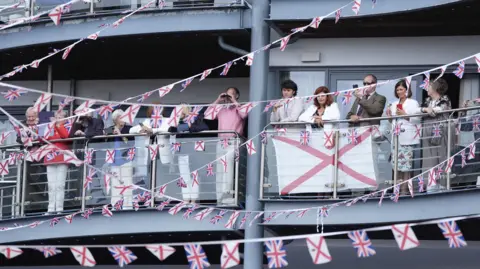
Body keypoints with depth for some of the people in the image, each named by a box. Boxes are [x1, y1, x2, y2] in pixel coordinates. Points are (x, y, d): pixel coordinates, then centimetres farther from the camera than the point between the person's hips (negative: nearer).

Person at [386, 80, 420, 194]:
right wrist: (389, 115, 3)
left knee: (406, 164, -8)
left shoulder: (413, 103, 1)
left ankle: (405, 189, -6)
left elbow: (417, 119, -7)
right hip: (396, 137, 6)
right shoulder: (394, 104, 18)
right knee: (396, 164, 4)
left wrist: (405, 115, -14)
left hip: (407, 138, -6)